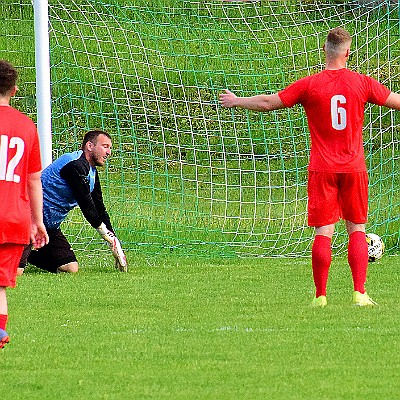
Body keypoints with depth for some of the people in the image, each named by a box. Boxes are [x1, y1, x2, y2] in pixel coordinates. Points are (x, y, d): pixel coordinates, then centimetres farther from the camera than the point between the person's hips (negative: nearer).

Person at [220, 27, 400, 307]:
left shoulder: (309, 85, -5)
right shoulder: (362, 83, -1)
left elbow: (268, 103, 1)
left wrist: (235, 101, 17)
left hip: (322, 169, -1)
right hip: (354, 168, 1)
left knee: (323, 232, 0)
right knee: (357, 230, 8)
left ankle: (320, 295, 0)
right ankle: (360, 293, 0)